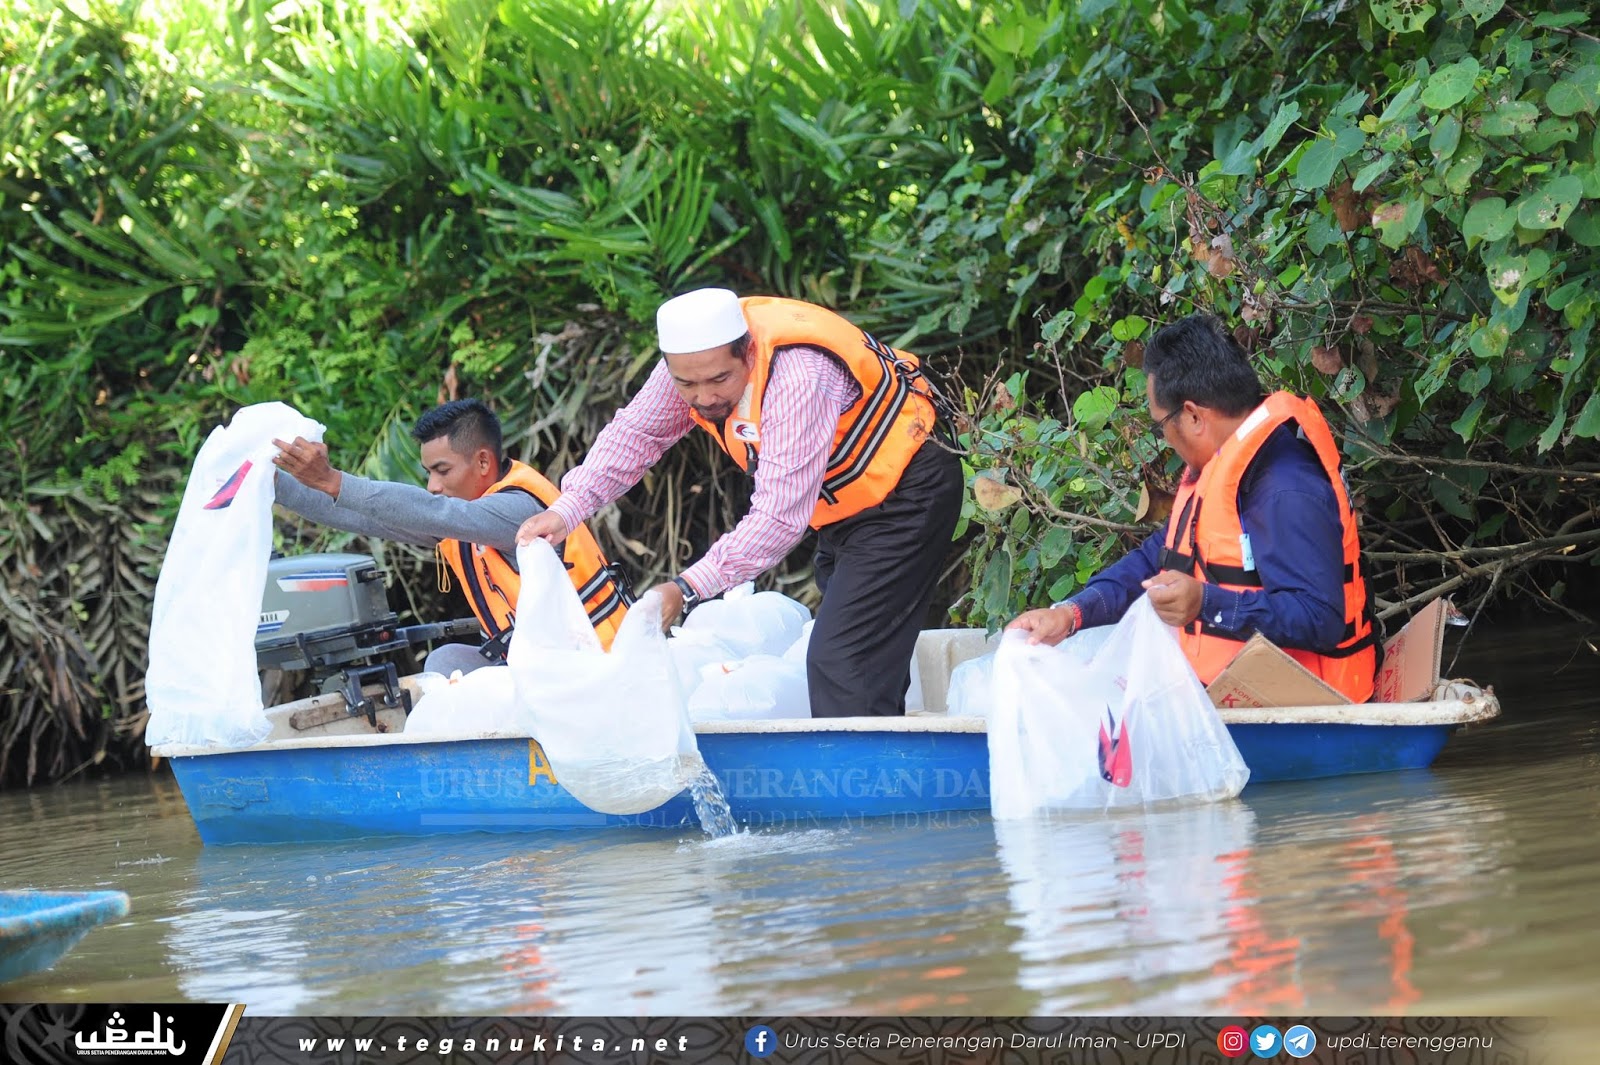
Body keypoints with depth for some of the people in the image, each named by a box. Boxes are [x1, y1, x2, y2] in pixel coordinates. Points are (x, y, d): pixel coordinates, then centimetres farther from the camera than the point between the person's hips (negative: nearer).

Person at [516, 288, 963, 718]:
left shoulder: (800, 376, -37)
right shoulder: (697, 357, -13)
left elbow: (780, 517, -38)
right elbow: (635, 432, -1)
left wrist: (687, 588, -41)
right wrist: (566, 510, -16)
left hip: (904, 486, -9)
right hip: (842, 506, 9)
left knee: (844, 665, -20)